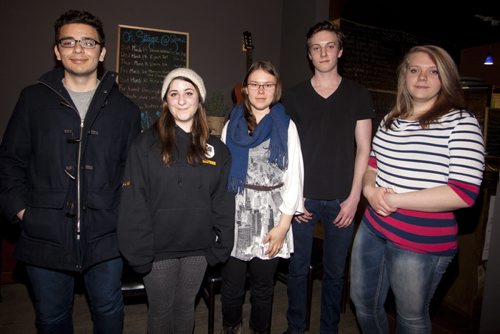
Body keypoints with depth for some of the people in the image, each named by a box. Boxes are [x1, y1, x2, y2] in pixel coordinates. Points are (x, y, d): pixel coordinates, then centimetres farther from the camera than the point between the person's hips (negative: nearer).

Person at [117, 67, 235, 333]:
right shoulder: (146, 144, -8)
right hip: (159, 249, -2)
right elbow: (134, 203, -10)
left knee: (186, 307, 20)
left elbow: (223, 202, 3)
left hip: (198, 247, 3)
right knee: (161, 311, 15)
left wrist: (221, 246, 0)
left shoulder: (216, 148, 2)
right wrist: (139, 251, -12)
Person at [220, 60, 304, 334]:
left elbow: (294, 177, -2)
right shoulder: (232, 125, 6)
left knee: (263, 286, 11)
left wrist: (283, 225, -7)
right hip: (235, 214, 1)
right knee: (232, 285, 9)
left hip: (271, 215, -1)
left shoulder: (286, 127, 1)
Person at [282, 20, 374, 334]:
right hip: (303, 199, 0)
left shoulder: (358, 94, 3)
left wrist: (354, 197, -4)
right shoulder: (294, 96, 3)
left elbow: (363, 148, 1)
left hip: (341, 200, 0)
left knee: (335, 272, 13)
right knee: (298, 268, 12)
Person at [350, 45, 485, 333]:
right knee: (363, 302, 22)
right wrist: (370, 189, -7)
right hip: (373, 228, 6)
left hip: (421, 244, -6)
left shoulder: (461, 123, -11)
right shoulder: (391, 120, 7)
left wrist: (395, 199, -20)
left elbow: (464, 193, -19)